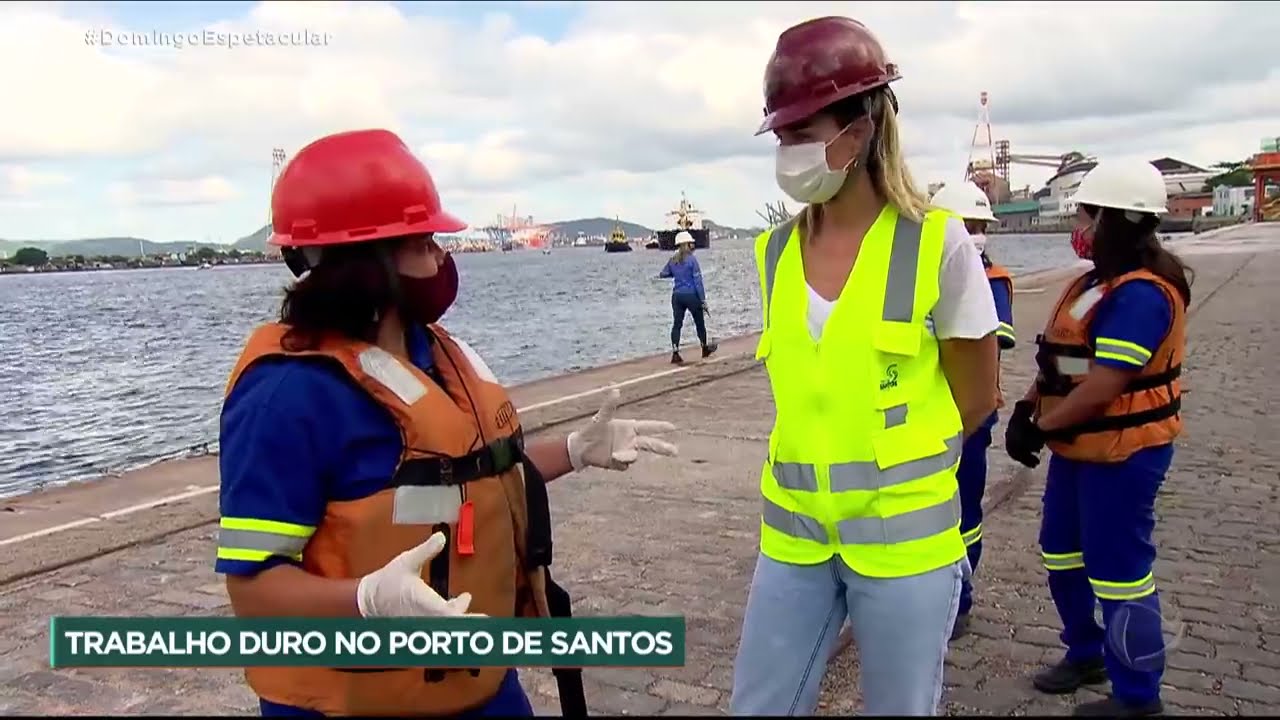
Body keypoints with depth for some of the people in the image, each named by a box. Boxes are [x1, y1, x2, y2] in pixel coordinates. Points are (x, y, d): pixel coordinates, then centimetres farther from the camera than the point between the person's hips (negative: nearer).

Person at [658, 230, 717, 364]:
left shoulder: (672, 260, 4)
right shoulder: (692, 259, -12)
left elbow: (663, 274, 16)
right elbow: (698, 280, -12)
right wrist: (703, 299, -10)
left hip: (677, 295, 4)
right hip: (691, 295, -4)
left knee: (677, 324, 4)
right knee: (699, 322, 14)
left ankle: (675, 353, -6)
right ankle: (705, 348, 30)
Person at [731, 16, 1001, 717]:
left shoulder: (937, 243, -10)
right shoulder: (776, 252, 2)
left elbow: (976, 398, -2)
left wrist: (892, 465, 5)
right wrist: (827, 463, 4)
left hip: (903, 533, -4)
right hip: (793, 528, 4)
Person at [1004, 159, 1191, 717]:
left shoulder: (1142, 293, -22)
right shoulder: (1099, 281, 11)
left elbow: (1102, 387, -26)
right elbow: (1058, 359, 13)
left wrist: (1042, 426, -15)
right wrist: (1026, 410, -1)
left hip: (1122, 452, -10)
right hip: (1079, 446, 10)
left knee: (1118, 567, 0)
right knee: (1062, 552, 19)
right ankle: (1086, 653, 37)